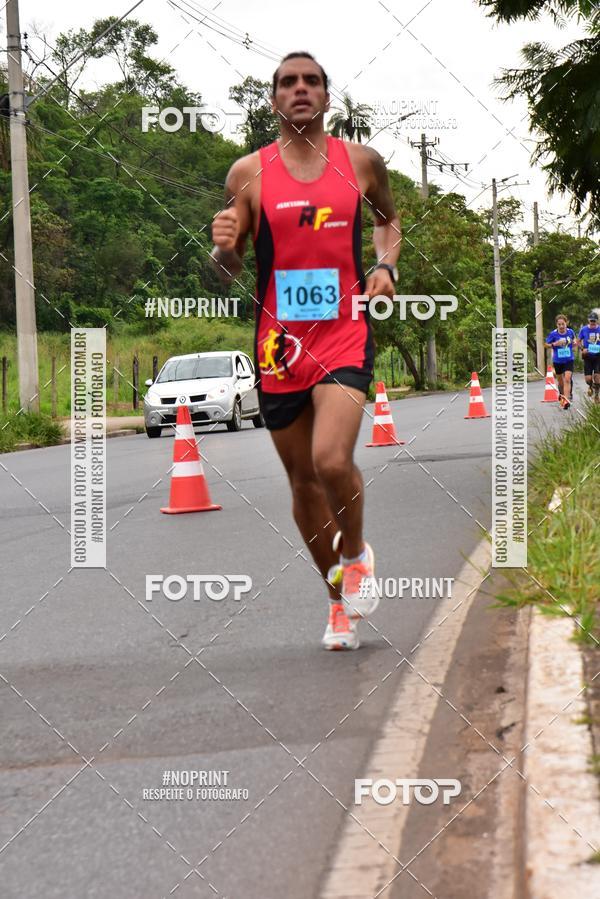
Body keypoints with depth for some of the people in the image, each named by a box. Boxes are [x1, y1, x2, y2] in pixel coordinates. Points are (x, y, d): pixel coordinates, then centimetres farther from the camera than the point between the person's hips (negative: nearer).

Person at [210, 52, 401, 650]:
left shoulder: (361, 162, 3)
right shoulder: (249, 173, 1)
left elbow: (388, 217, 23)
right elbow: (228, 272, 6)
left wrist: (387, 265, 4)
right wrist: (223, 249, -17)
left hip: (344, 335, -1)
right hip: (278, 343, 2)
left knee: (332, 460, -23)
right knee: (303, 480, 9)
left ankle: (356, 553, 9)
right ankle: (341, 599, 28)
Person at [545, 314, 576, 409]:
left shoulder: (570, 332, -5)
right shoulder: (553, 334, -11)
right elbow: (546, 344, -3)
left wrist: (574, 343, -4)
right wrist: (555, 344, -20)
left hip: (569, 360, -1)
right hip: (558, 361, 1)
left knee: (567, 379, -18)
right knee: (560, 381, 16)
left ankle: (566, 400, -23)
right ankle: (562, 394, 45)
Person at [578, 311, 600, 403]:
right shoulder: (584, 329, 0)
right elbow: (579, 341, 10)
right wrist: (583, 349, -7)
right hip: (588, 357, 0)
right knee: (588, 379, -5)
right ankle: (590, 387, 32)